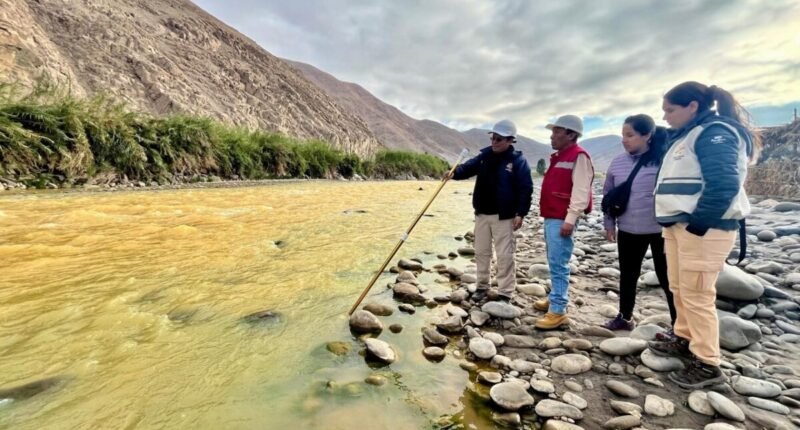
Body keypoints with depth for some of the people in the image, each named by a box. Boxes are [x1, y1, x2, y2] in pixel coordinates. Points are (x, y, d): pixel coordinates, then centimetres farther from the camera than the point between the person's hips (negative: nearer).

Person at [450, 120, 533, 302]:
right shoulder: (485, 155, 7)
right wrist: (454, 172, -20)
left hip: (504, 216, -5)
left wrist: (520, 213, -16)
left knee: (504, 255, 0)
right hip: (481, 214, 6)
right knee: (481, 252, 14)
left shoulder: (518, 161, -8)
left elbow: (526, 189, -10)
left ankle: (505, 293, 11)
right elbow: (469, 167, 2)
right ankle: (482, 286, 29)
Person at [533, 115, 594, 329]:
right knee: (554, 263, 16)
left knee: (558, 265, -9)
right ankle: (555, 299, 28)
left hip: (562, 220, -10)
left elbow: (581, 191, -19)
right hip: (551, 218, 10)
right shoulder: (559, 156, 19)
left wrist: (570, 219, -24)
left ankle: (558, 311, -5)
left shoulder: (579, 156, -11)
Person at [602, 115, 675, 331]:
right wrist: (609, 222, 10)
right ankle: (625, 317, 32)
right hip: (628, 230, 5)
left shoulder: (663, 160, -11)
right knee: (628, 274, 16)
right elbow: (608, 194, 11)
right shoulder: (618, 162, 4)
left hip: (661, 230, -4)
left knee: (667, 278, 6)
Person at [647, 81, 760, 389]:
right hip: (679, 225, 10)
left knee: (697, 295, -4)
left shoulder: (715, 132, -10)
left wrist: (698, 224, -20)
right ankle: (685, 340, 31)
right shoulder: (687, 136, 19)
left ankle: (707, 364, 7)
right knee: (679, 289, 16)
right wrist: (675, 222, 14)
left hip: (703, 228, -10)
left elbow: (724, 184, -21)